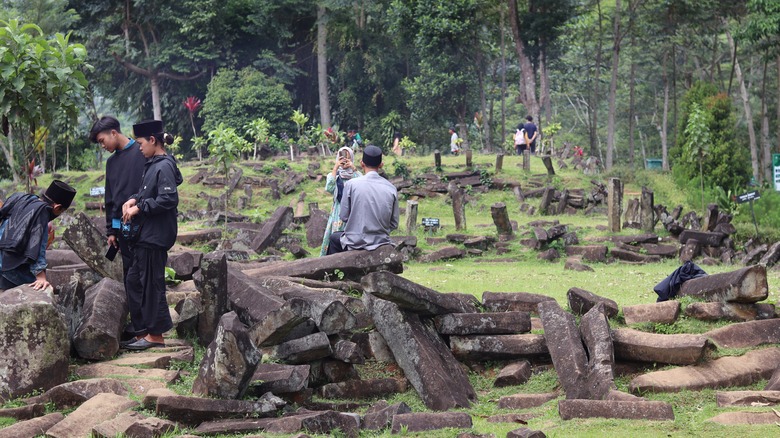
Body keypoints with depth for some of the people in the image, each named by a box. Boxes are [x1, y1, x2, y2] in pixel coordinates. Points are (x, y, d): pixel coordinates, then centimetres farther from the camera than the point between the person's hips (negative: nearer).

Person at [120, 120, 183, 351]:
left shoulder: (164, 167, -15)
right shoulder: (152, 165, 14)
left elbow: (169, 199, -23)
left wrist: (139, 208, -16)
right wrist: (133, 200, 1)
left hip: (155, 236, -10)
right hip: (145, 235, 10)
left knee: (151, 284, -3)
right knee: (133, 281, 14)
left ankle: (155, 335, 5)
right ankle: (142, 331, 20)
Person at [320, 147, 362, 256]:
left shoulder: (356, 174, 8)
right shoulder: (334, 174, 8)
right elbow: (329, 189, -12)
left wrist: (354, 169, -12)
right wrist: (335, 168, -10)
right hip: (338, 212, 0)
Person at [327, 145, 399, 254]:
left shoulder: (351, 184, -12)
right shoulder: (391, 188, -5)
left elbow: (344, 216, -6)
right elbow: (394, 224, -1)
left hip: (355, 243, -3)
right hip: (382, 242, 3)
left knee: (334, 238, 31)